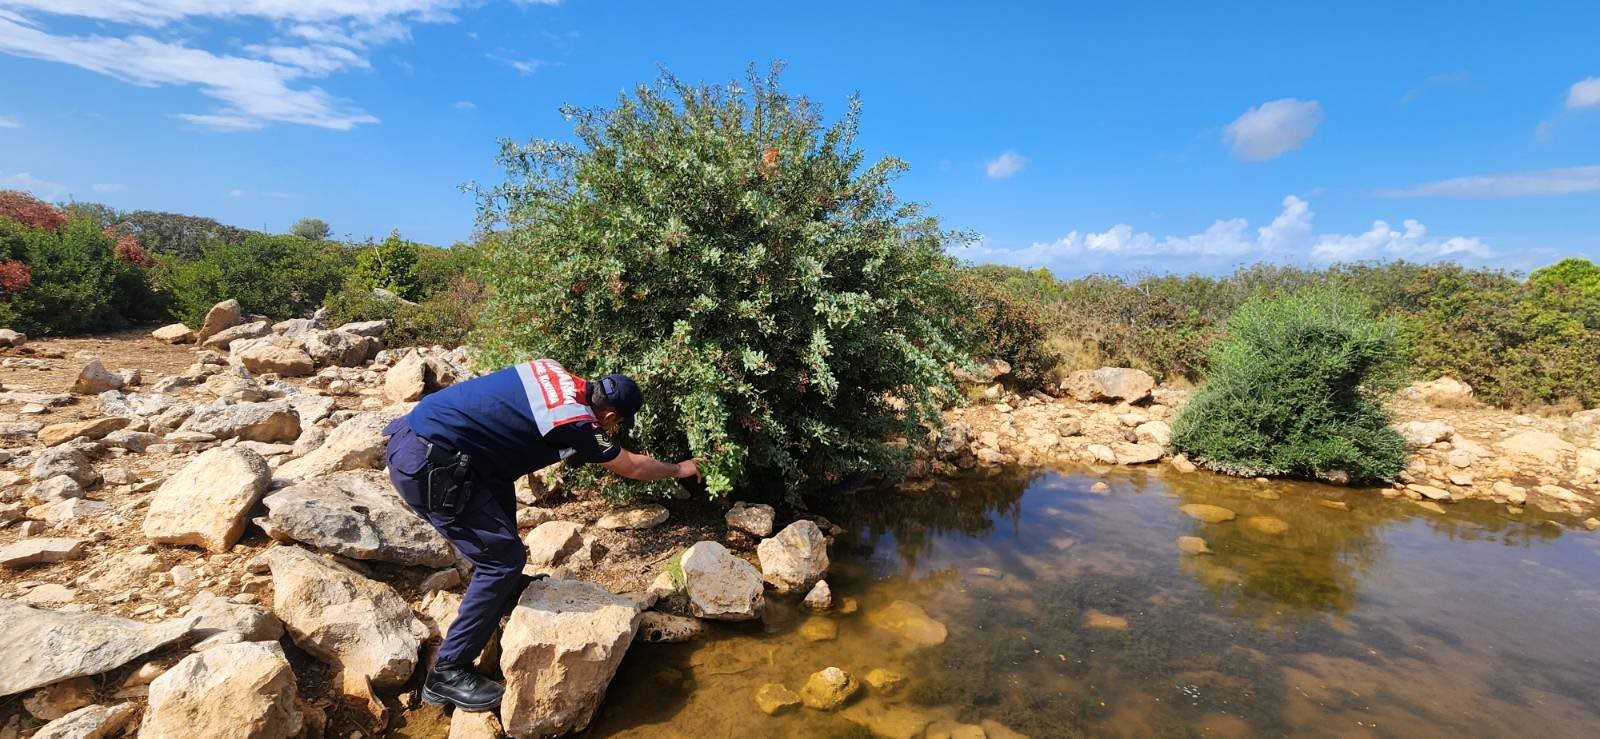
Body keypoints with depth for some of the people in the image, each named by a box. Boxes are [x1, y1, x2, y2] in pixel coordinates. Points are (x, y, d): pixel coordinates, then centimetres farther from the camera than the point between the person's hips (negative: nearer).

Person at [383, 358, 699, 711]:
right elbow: (632, 467, 1)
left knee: (500, 493, 27)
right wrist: (680, 469, 19)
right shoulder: (576, 424, -15)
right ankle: (447, 673, 10)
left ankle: (505, 589, 45)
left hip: (413, 433, 10)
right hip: (426, 466, -10)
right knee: (505, 558, -2)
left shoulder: (556, 372, 5)